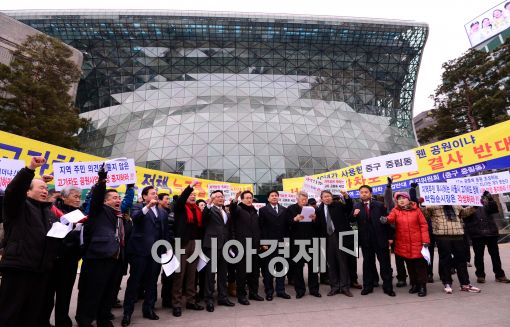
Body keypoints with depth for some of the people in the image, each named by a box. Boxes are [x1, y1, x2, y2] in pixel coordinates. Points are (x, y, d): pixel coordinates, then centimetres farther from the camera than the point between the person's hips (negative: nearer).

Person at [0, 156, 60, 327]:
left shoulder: (49, 211, 20)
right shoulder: (19, 206, 1)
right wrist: (30, 168, -30)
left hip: (42, 269, 6)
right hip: (18, 267, -6)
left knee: (34, 313, 14)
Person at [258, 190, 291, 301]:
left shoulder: (284, 210, 11)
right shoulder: (263, 210, 1)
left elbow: (287, 226, 9)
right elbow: (261, 228, -3)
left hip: (281, 242, 3)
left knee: (281, 267, 10)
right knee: (268, 268, 5)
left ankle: (280, 290, 22)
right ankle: (269, 291, 17)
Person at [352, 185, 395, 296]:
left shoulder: (380, 205, 0)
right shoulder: (356, 207, 3)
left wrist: (390, 237, -3)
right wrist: (354, 215, -21)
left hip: (380, 238, -1)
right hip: (365, 240, 1)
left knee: (385, 263, 6)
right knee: (367, 262, 11)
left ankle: (388, 287, 18)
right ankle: (367, 286, 21)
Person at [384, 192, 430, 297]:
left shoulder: (416, 210, -1)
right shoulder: (395, 210, 1)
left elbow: (423, 225, -1)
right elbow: (391, 218, -18)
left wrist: (425, 240, -7)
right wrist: (386, 219, -42)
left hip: (417, 243, -1)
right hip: (403, 244, 2)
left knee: (420, 265, 5)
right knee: (410, 265, 13)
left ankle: (422, 286, 18)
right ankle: (414, 284, 27)